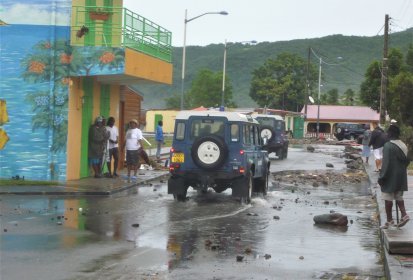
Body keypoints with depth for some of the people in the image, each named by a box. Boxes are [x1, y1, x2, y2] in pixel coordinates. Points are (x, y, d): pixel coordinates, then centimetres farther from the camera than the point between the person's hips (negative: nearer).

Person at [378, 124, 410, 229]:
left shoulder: (388, 146, -18)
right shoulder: (403, 145, 4)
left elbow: (386, 164, -20)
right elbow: (407, 160, 10)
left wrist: (381, 177, -13)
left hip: (390, 177, -7)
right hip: (401, 177, 7)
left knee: (388, 198, 4)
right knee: (398, 196, 19)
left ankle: (389, 220, 9)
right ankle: (404, 215, 4)